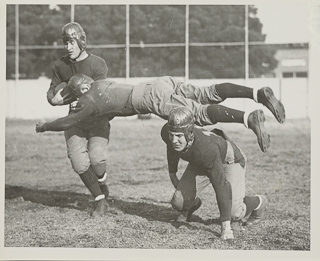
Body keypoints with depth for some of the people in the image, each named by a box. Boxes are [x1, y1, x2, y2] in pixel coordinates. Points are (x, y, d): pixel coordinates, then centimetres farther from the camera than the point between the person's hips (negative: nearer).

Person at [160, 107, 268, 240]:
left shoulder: (206, 148, -46)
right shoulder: (167, 133, -30)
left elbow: (221, 185, -41)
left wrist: (225, 226, -40)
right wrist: (172, 172, 14)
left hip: (228, 158, -5)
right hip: (198, 162, 5)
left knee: (235, 214, -12)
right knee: (179, 202, -11)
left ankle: (257, 203, 23)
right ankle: (193, 203, 28)